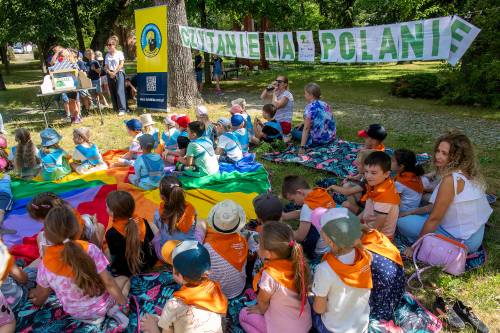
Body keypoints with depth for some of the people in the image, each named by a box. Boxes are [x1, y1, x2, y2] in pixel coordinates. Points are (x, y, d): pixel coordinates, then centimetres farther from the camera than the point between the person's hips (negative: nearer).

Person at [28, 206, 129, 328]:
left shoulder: (46, 264, -20)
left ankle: (92, 318, 11)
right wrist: (124, 304, -5)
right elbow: (109, 283, -21)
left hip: (76, 314, 3)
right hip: (102, 305, -2)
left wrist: (32, 295, 23)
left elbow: (39, 299, -2)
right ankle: (113, 309, 4)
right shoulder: (89, 249, -27)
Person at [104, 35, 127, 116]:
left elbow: (121, 64, -6)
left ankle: (122, 109, -16)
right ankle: (116, 108, 13)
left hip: (118, 73, -5)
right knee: (112, 92, 5)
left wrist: (115, 72, -11)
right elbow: (106, 66, 12)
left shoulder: (119, 53, 1)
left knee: (119, 91, -14)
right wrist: (110, 73, -7)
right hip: (110, 74, 5)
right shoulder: (107, 55, 15)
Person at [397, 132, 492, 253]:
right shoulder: (467, 174, 3)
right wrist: (413, 212, 10)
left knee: (403, 221, -6)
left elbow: (434, 218, -19)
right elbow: (439, 207, 9)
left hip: (460, 241, -9)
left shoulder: (451, 179, -24)